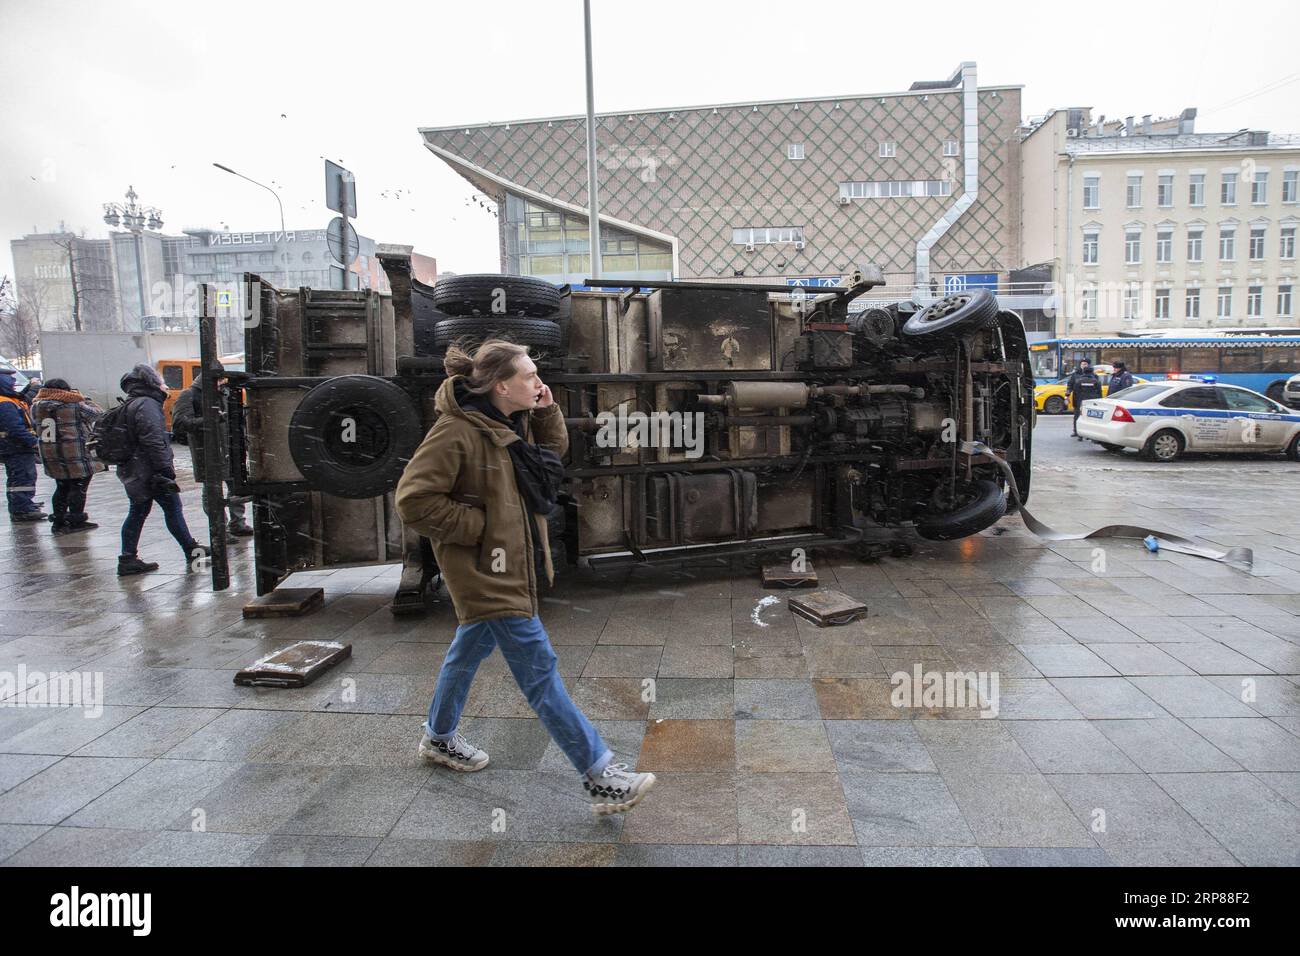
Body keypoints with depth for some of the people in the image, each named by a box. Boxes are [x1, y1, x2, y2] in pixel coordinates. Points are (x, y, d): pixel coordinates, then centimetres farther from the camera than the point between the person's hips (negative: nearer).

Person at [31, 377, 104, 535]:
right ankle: (76, 521, 8)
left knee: (62, 488, 17)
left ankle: (58, 521, 22)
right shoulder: (75, 406, -13)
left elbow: (35, 422, 20)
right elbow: (98, 413, 0)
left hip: (52, 457, 6)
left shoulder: (37, 407, 3)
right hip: (77, 456, -6)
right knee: (78, 488, 4)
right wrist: (83, 398, 11)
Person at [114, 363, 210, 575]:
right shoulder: (147, 405, -16)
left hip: (134, 472, 10)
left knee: (137, 512, 12)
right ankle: (192, 552, 10)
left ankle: (128, 560, 14)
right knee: (173, 509, 0)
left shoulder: (130, 405, 17)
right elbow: (154, 442, -23)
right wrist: (166, 470, -23)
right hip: (150, 471, -10)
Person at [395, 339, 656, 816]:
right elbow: (414, 498, -23)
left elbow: (555, 451, 18)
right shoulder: (456, 432, -23)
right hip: (484, 569, -10)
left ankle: (440, 737, 49)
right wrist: (476, 526, -19)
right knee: (539, 668, -7)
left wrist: (548, 412, 1)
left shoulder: (516, 422, 4)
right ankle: (602, 778, 1)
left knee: (472, 646, 25)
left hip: (508, 564, 10)